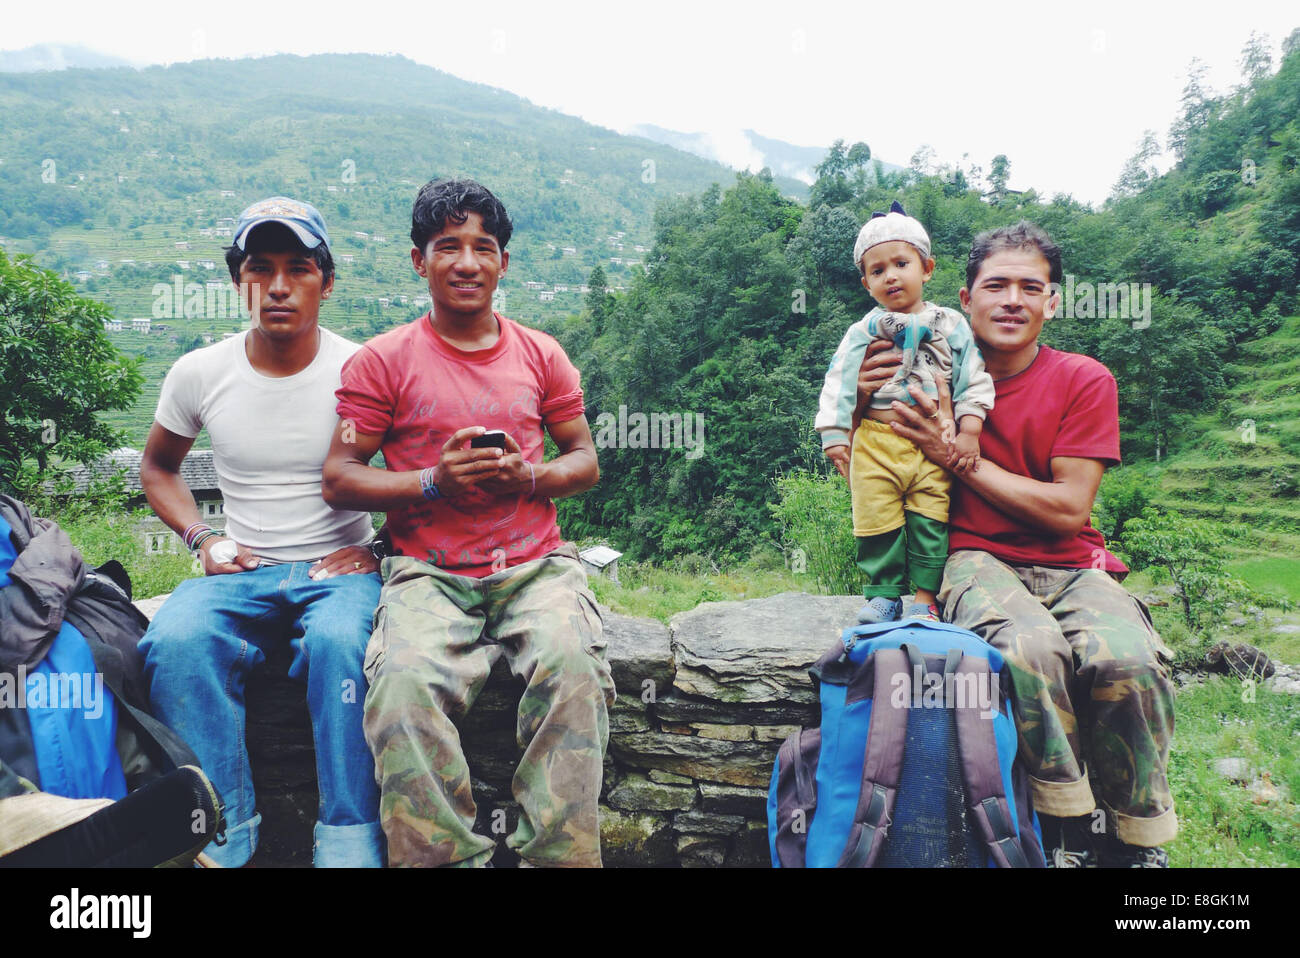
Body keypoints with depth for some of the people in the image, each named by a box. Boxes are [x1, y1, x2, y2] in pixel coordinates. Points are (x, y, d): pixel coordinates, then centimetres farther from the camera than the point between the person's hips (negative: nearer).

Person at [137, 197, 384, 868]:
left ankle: (349, 839, -19)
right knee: (174, 643, -28)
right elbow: (157, 468, 20)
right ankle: (226, 830, -13)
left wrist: (368, 548, -9)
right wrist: (202, 539, 2)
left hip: (341, 567, -2)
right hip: (242, 569, 3)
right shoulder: (199, 373, 3)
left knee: (340, 643, -35)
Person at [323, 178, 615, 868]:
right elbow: (339, 480, 3)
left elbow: (585, 460, 16)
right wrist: (434, 481, -13)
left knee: (575, 668, -28)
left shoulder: (541, 355, 14)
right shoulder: (383, 361, 6)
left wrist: (527, 476, -7)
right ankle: (444, 856, -16)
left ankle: (561, 855, -15)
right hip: (429, 571, -1)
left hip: (536, 565, 1)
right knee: (404, 685, -30)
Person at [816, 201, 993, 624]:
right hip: (875, 443, 1)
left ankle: (925, 597, 10)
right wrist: (834, 435, -4)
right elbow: (838, 383, 4)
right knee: (877, 521, 0)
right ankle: (883, 594, 15)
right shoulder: (863, 331, 9)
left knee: (930, 521, -2)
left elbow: (974, 379, 6)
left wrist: (969, 431, -4)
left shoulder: (951, 325, 9)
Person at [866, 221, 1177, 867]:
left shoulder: (1084, 380, 3)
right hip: (976, 561, -1)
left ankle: (1138, 841, -6)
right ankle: (1071, 827, -13)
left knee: (1128, 659, -31)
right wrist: (862, 399, -10)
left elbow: (1068, 510, -5)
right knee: (1030, 645, -35)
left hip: (1070, 564, 1)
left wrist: (958, 456, -11)